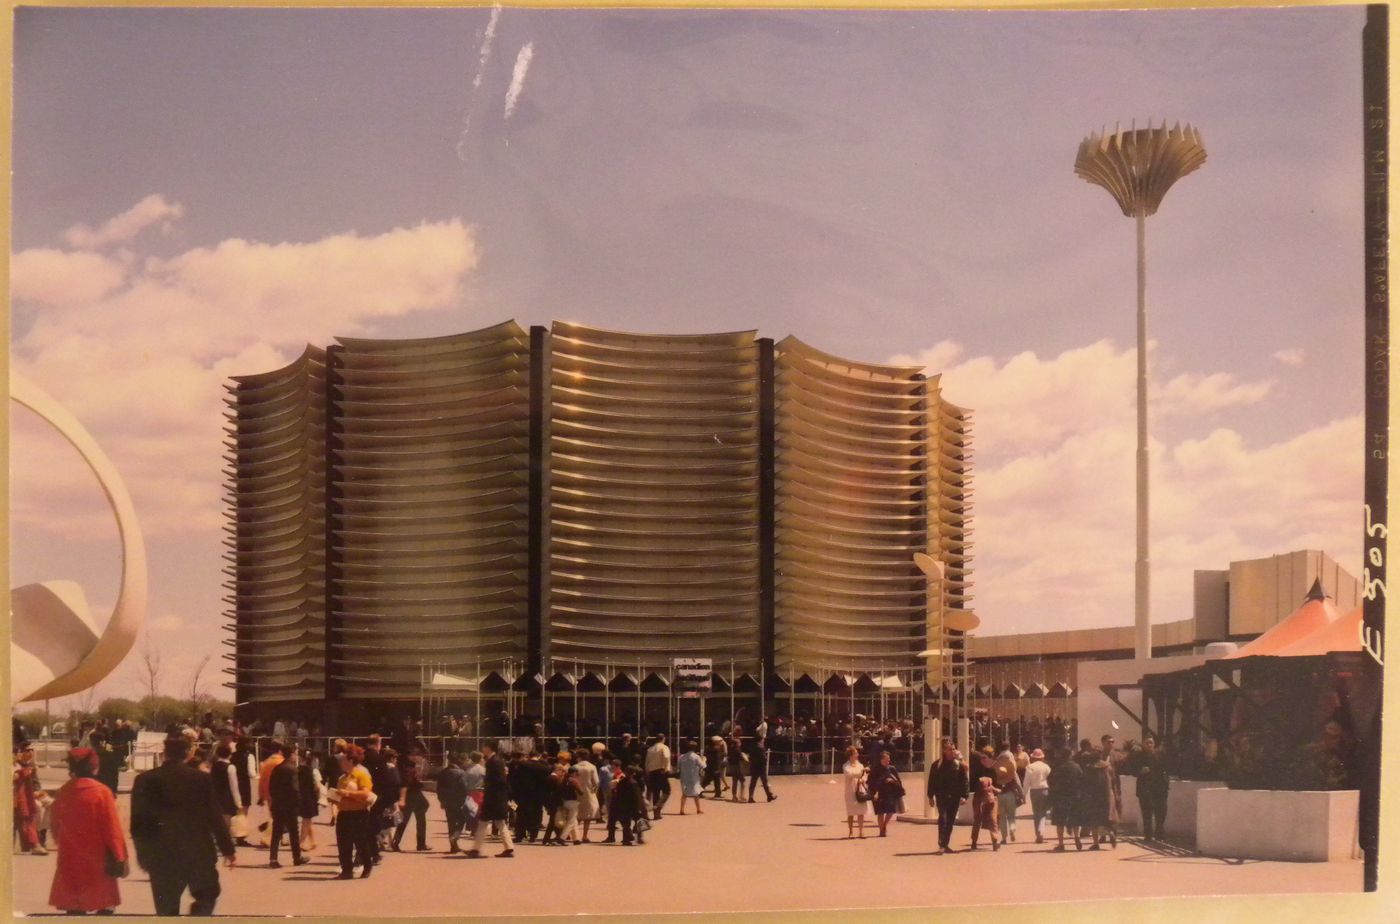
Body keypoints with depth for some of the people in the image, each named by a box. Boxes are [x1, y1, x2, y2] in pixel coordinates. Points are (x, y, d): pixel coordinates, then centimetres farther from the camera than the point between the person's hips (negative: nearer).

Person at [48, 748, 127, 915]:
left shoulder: (62, 792, 2)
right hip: (97, 862, -4)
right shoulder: (101, 792, -12)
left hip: (70, 862, 4)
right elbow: (112, 828, -11)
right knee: (105, 906, 3)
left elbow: (56, 828, 12)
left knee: (74, 907, 9)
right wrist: (120, 857, -4)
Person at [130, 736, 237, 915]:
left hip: (162, 855, 1)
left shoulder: (145, 780, -3)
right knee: (206, 896, 19)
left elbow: (138, 821, -1)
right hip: (199, 852, -1)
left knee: (167, 909, 8)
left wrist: (143, 853, 11)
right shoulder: (202, 778, -5)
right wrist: (227, 848, 8)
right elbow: (215, 817, -2)